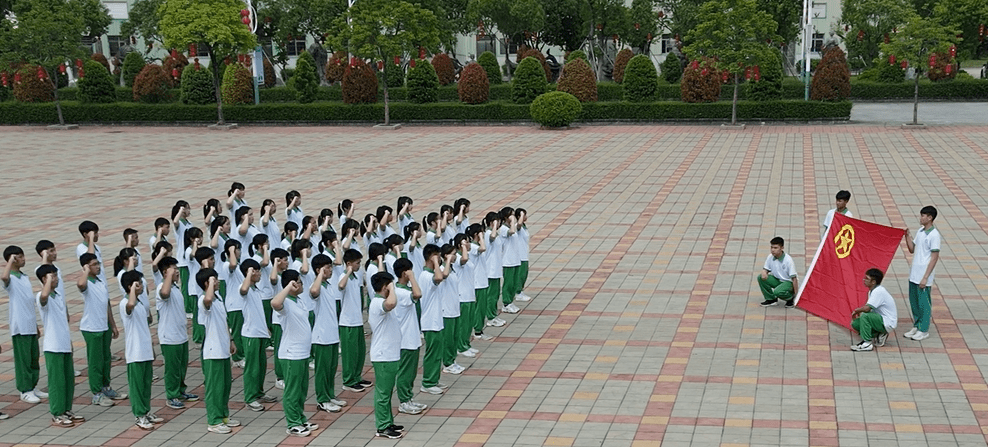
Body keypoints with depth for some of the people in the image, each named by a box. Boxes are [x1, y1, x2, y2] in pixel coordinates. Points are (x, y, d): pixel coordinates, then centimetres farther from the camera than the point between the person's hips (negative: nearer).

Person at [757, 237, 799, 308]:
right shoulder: (770, 257, -7)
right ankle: (771, 299, 0)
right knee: (760, 277, -15)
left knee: (777, 292, -35)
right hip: (777, 280, 6)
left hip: (788, 282, -6)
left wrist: (796, 294, -21)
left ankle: (791, 298, 0)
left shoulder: (788, 260, -23)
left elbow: (794, 278, -20)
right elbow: (765, 269, 5)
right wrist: (764, 272, -22)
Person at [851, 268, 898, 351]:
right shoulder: (872, 291, 9)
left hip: (887, 324, -10)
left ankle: (867, 343, -24)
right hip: (881, 320, 10)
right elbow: (868, 308, 14)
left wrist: (856, 311, -11)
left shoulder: (878, 291, -23)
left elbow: (867, 309, -30)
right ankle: (879, 335, 9)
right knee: (855, 323, 0)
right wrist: (857, 314, -3)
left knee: (865, 316, -31)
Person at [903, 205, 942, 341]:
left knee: (923, 303, 1)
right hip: (914, 274, 8)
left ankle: (924, 330, 11)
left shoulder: (934, 235, -15)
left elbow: (934, 258, -16)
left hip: (924, 275, -8)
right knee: (913, 301, 14)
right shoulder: (920, 231, 9)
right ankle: (916, 326, 26)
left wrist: (925, 277, -18)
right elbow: (912, 249, 18)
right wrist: (907, 236, 3)